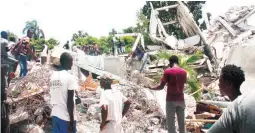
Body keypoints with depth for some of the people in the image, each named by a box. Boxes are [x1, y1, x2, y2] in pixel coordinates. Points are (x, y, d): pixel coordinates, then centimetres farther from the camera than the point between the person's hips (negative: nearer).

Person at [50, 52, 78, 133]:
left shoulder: (53, 76, 5)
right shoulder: (70, 77, -16)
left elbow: (54, 97, 11)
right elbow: (70, 101, -17)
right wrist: (72, 121, -12)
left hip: (55, 114, 7)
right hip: (66, 117, -7)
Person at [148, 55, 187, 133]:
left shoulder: (168, 71, -9)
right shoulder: (184, 72, 5)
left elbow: (161, 87, -8)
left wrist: (152, 88, 8)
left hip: (171, 100, -4)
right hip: (181, 100, 4)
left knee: (170, 123, 2)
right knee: (181, 123, 11)